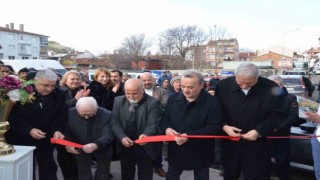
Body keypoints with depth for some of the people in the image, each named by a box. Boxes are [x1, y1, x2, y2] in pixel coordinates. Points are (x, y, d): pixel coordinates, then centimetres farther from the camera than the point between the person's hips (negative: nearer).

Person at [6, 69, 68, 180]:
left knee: (48, 168, 11)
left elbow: (61, 116, -5)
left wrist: (57, 130, -24)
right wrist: (29, 130, -27)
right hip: (22, 139, -2)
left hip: (46, 139, 2)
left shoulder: (59, 94, -7)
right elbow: (12, 117, -15)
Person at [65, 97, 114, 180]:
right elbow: (65, 131, -9)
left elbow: (108, 135, -30)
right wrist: (67, 144, -28)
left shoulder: (105, 115, -26)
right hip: (80, 148, 1)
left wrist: (96, 145, -48)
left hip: (101, 148, 0)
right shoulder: (70, 113, -21)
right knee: (83, 171, 10)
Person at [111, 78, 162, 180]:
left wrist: (146, 135, -40)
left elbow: (152, 124, -19)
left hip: (145, 148, -3)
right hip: (125, 147, 4)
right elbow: (115, 122, -3)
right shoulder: (119, 101, 0)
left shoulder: (153, 103, -13)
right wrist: (122, 137, -19)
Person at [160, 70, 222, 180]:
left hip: (200, 153, -3)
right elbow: (164, 117, 7)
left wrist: (190, 136, -30)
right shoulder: (173, 98, -2)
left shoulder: (212, 102, -16)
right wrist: (167, 128, -17)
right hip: (176, 151, 4)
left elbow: (214, 127, -20)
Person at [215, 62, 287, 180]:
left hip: (258, 145, -2)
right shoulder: (224, 85, -8)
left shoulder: (271, 88, -13)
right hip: (230, 144, 2)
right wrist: (224, 126, -17)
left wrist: (259, 131, -20)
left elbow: (278, 115, -9)